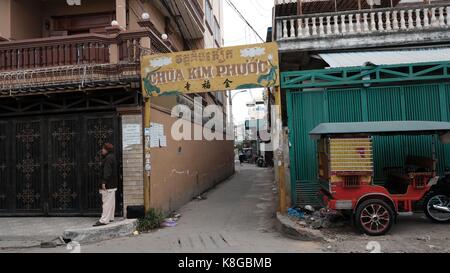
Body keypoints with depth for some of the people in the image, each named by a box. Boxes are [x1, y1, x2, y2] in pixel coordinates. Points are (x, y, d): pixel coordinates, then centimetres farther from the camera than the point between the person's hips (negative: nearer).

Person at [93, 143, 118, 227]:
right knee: (111, 202, 14)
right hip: (112, 184, 11)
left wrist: (104, 182, -26)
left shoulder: (108, 158, -15)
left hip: (108, 185, -11)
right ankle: (110, 218, 22)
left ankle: (104, 220, -10)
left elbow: (107, 171, -24)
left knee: (107, 202, -10)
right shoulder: (111, 157, 19)